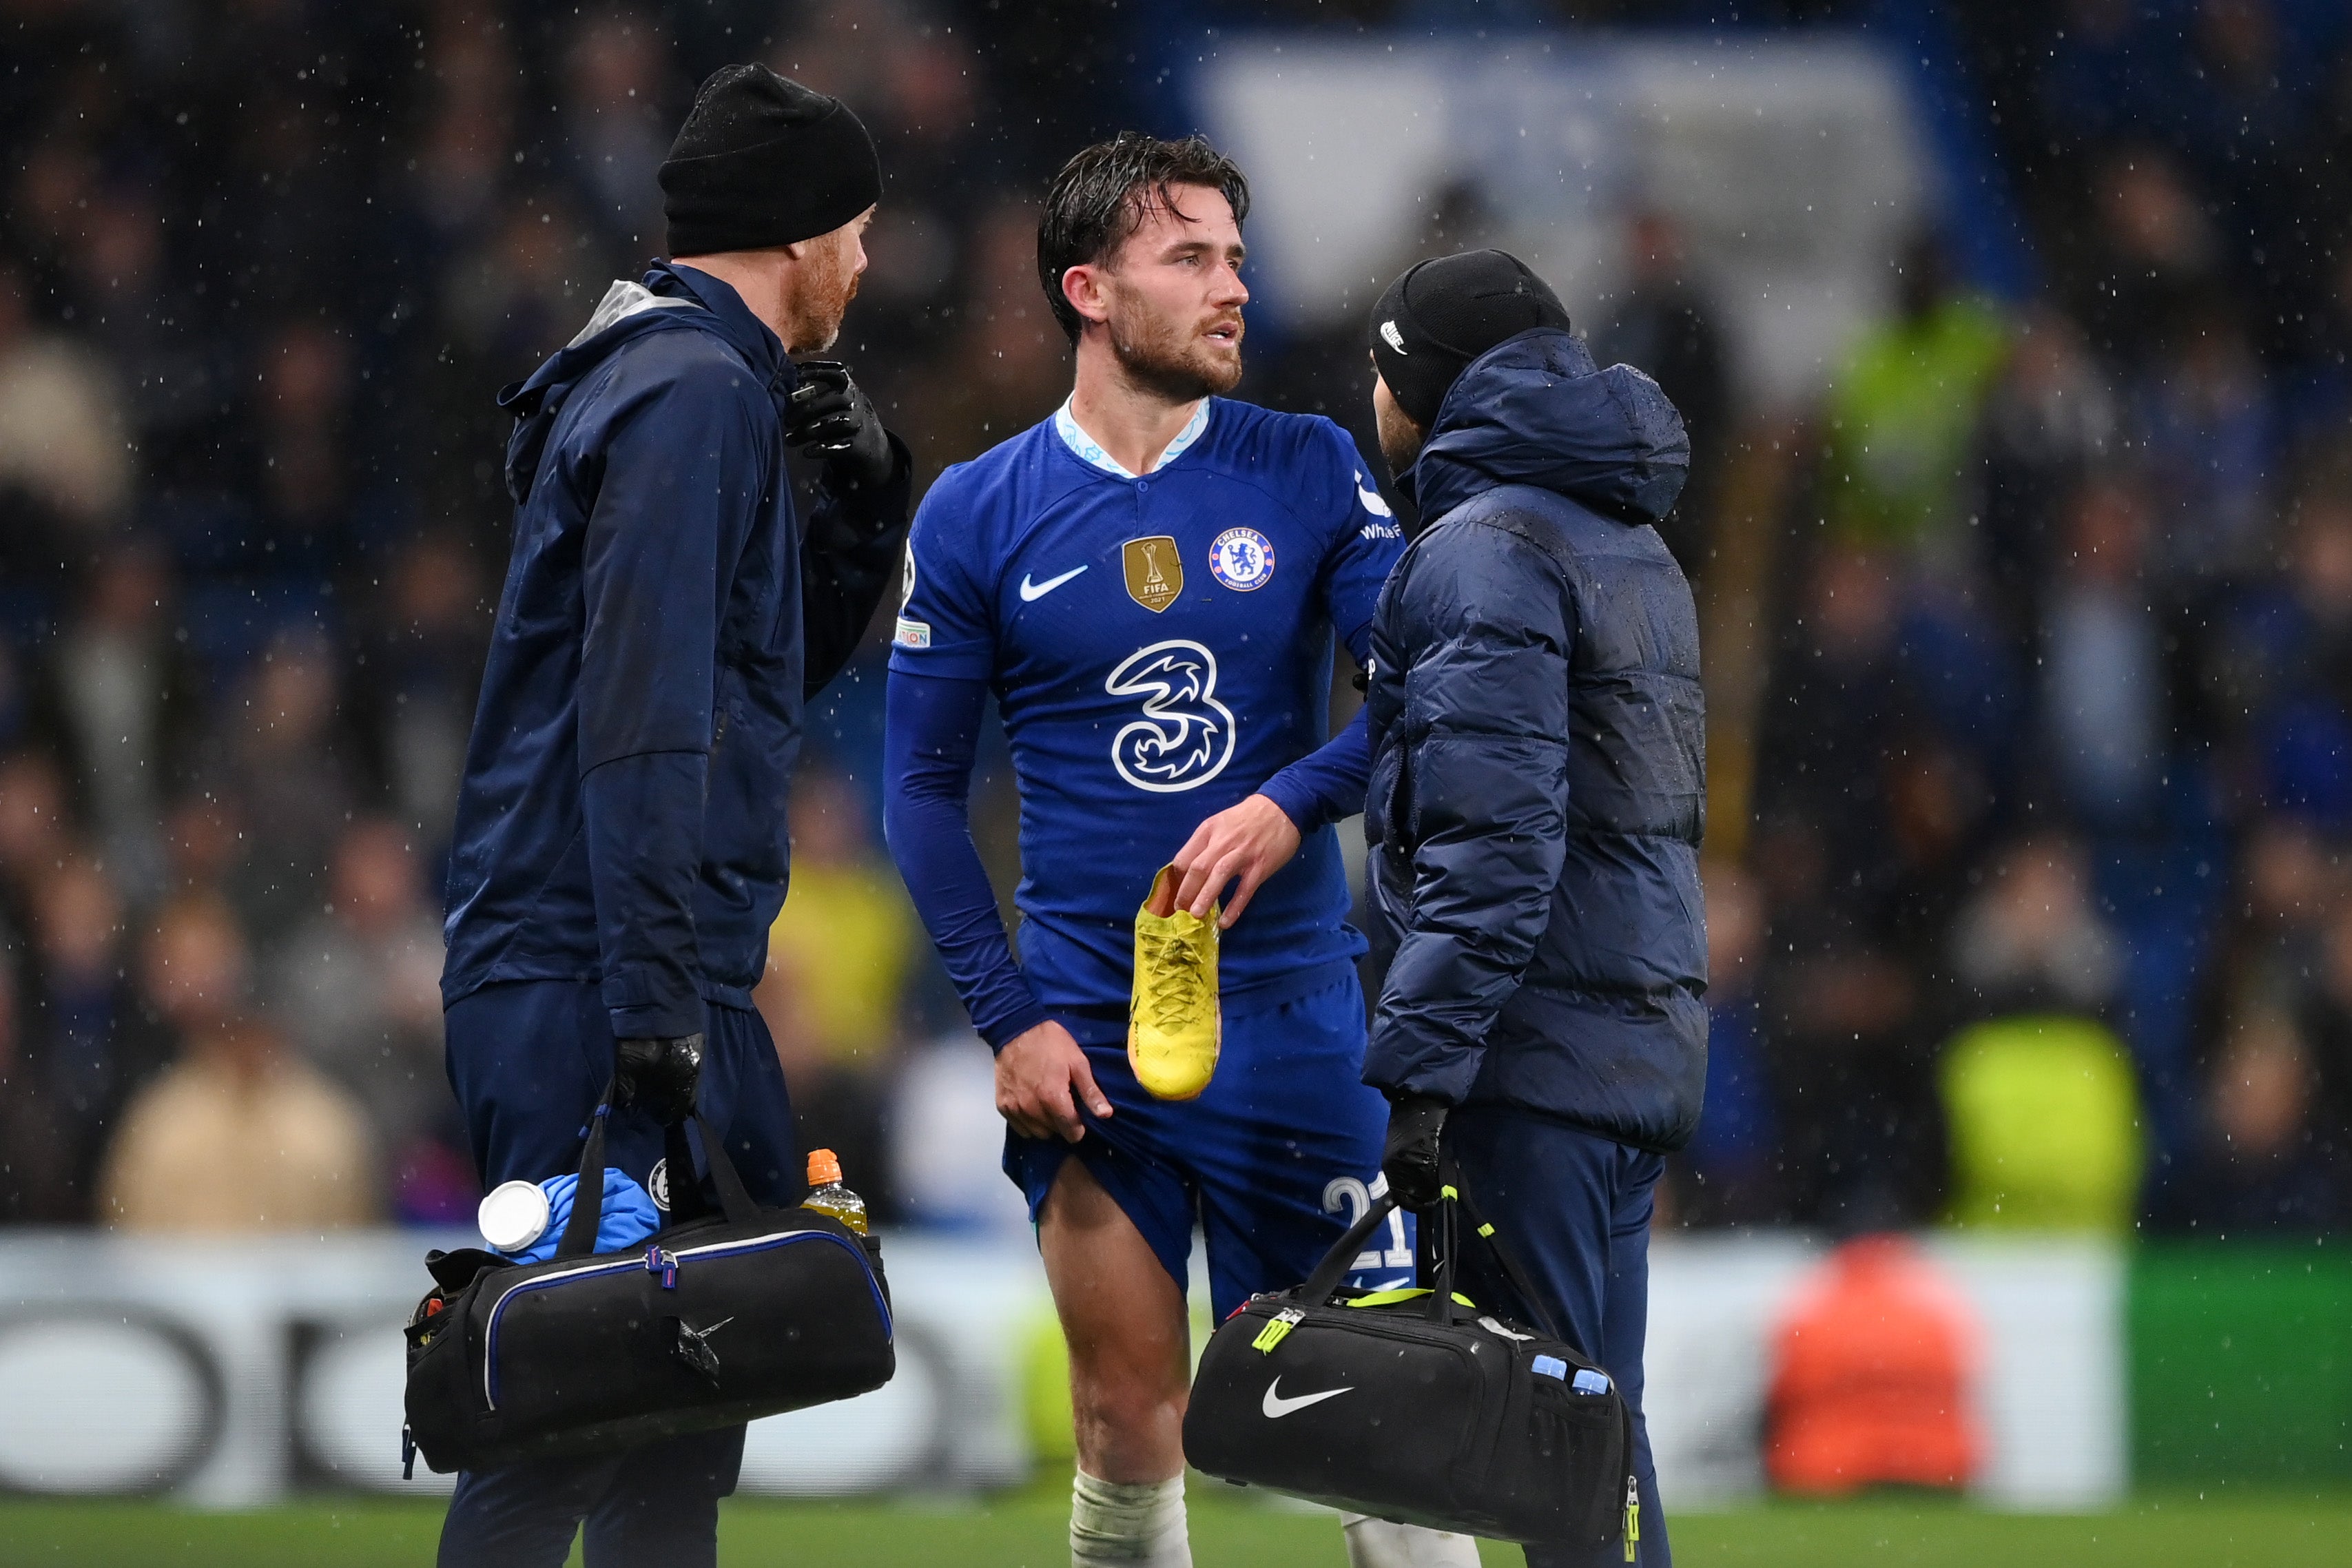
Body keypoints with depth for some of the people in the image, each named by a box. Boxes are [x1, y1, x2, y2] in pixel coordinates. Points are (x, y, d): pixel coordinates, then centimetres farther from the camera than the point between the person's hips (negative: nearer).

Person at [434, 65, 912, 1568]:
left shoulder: (683, 383, 21)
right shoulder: (695, 396, -11)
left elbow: (768, 670, 29)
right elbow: (642, 712, -20)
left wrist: (863, 505, 15)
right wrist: (656, 999, -23)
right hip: (590, 988, -11)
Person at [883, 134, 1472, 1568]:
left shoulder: (1308, 474, 4)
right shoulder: (977, 515, 3)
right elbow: (925, 789, 6)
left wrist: (1290, 804, -20)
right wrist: (1008, 1019, -4)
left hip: (1291, 1006, 0)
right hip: (1088, 1034, 0)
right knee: (1129, 1422, 0)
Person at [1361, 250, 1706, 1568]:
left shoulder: (1486, 551, -11)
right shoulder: (1634, 546, 20)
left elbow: (1493, 841, -20)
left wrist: (1418, 1071, -21)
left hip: (1537, 1057, -9)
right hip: (1643, 1037, 9)